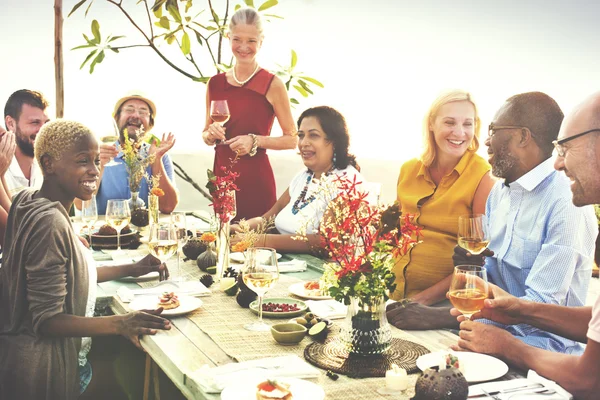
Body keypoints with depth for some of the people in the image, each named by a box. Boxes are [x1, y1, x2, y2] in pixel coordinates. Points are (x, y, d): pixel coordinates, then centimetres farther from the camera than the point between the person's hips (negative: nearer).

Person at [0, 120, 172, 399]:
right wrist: (119, 324, -36)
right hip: (44, 368, -9)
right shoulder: (50, 223, -26)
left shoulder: (29, 201, 2)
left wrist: (130, 269, 9)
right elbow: (46, 320, -26)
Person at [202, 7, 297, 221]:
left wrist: (255, 141, -15)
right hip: (221, 176, 4)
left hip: (256, 179, -4)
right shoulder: (215, 83, 6)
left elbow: (292, 139, -3)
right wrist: (211, 134, -5)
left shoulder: (273, 85, -6)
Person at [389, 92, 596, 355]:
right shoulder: (499, 191, 10)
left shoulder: (567, 201, -17)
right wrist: (470, 264, -6)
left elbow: (542, 306, -23)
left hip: (542, 345, -7)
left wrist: (441, 317, -25)